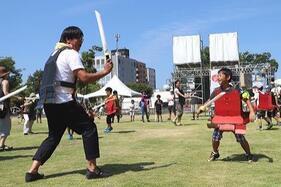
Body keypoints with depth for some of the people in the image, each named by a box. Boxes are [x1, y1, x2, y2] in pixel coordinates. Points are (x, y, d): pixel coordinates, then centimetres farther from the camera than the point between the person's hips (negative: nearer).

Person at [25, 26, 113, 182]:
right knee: (89, 128, 0)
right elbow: (84, 78, -18)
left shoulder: (55, 54, 22)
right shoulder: (71, 53, -6)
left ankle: (32, 171, 11)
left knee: (54, 135, 18)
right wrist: (104, 72, -8)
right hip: (63, 102, -9)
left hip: (49, 102, 9)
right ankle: (92, 169, -1)